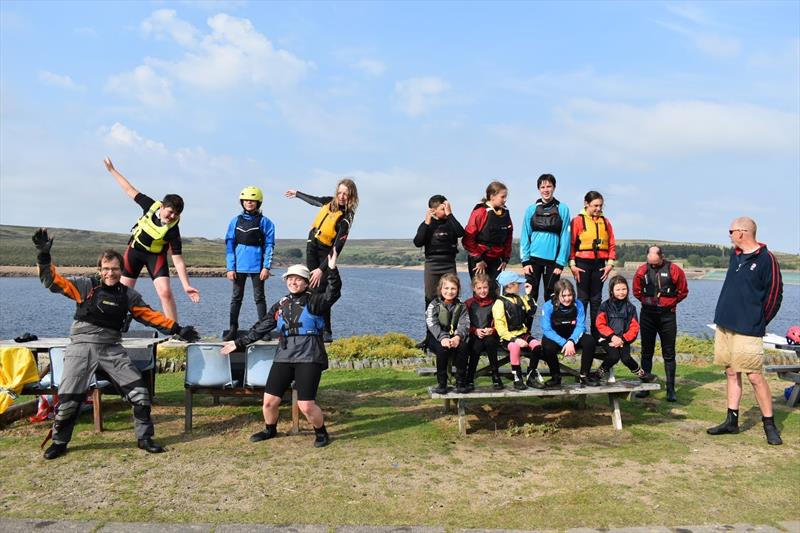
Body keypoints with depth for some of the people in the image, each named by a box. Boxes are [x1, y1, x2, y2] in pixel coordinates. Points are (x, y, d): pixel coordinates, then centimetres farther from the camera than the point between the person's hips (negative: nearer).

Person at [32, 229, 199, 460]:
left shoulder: (128, 295, 7)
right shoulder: (86, 286, -1)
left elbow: (151, 316, 10)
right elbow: (53, 281, -8)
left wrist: (177, 329, 6)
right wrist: (43, 256, -21)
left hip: (112, 349, 2)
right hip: (82, 347, -2)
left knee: (140, 392, -7)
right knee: (68, 400, -1)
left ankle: (144, 438, 9)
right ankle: (59, 442, 25)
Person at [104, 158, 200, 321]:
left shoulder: (173, 230, -28)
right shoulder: (151, 205, -20)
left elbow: (178, 260, -29)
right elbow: (130, 190, -6)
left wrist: (186, 286, -37)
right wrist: (112, 170, 0)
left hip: (156, 255, -4)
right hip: (134, 250, 4)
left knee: (165, 293, -19)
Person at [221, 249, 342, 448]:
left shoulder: (314, 301, 1)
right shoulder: (280, 305, 16)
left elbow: (332, 294, -19)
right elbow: (261, 327, 20)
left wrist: (332, 270, -31)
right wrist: (239, 343, 20)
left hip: (308, 358, -5)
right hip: (284, 357, 5)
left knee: (306, 405, -11)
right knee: (269, 400, 4)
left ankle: (321, 433, 17)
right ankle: (270, 430, 34)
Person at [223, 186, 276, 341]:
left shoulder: (265, 222, 0)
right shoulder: (236, 221, 7)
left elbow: (269, 245, -2)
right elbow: (230, 245, 6)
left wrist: (266, 267, -10)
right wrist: (230, 267, -1)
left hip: (257, 266, -3)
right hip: (239, 266, 3)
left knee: (259, 297, 5)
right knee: (236, 297, 8)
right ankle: (233, 329, 14)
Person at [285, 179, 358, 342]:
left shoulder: (345, 220, -22)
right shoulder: (329, 202, -2)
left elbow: (337, 249, -27)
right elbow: (315, 200, 23)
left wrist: (322, 269, -34)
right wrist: (297, 194, 38)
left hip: (325, 253, -5)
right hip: (311, 247, 6)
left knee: (321, 290, -14)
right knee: (312, 287, -5)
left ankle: (326, 331, -8)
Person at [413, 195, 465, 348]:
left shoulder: (450, 223, 4)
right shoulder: (427, 224, 3)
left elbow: (460, 233, -16)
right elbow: (418, 242, -10)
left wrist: (450, 214, -14)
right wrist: (427, 223, -14)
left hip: (449, 265, 0)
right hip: (432, 265, 0)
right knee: (431, 300, 3)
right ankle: (429, 334, 8)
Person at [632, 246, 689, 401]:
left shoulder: (674, 270, -6)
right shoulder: (642, 270, 0)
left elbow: (683, 292, 6)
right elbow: (636, 291, 14)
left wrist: (670, 303, 5)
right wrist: (648, 301, 9)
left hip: (667, 315, -2)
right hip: (647, 315, 2)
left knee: (669, 354, 3)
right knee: (646, 352, 8)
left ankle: (671, 390, 9)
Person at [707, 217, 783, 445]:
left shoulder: (766, 259, -10)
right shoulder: (735, 255, 12)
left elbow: (774, 295, -8)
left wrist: (760, 322, -1)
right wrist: (726, 315, 17)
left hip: (748, 329, -7)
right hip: (725, 325, 7)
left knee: (754, 376, -5)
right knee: (732, 373, 11)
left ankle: (769, 425, 8)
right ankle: (731, 421, 18)